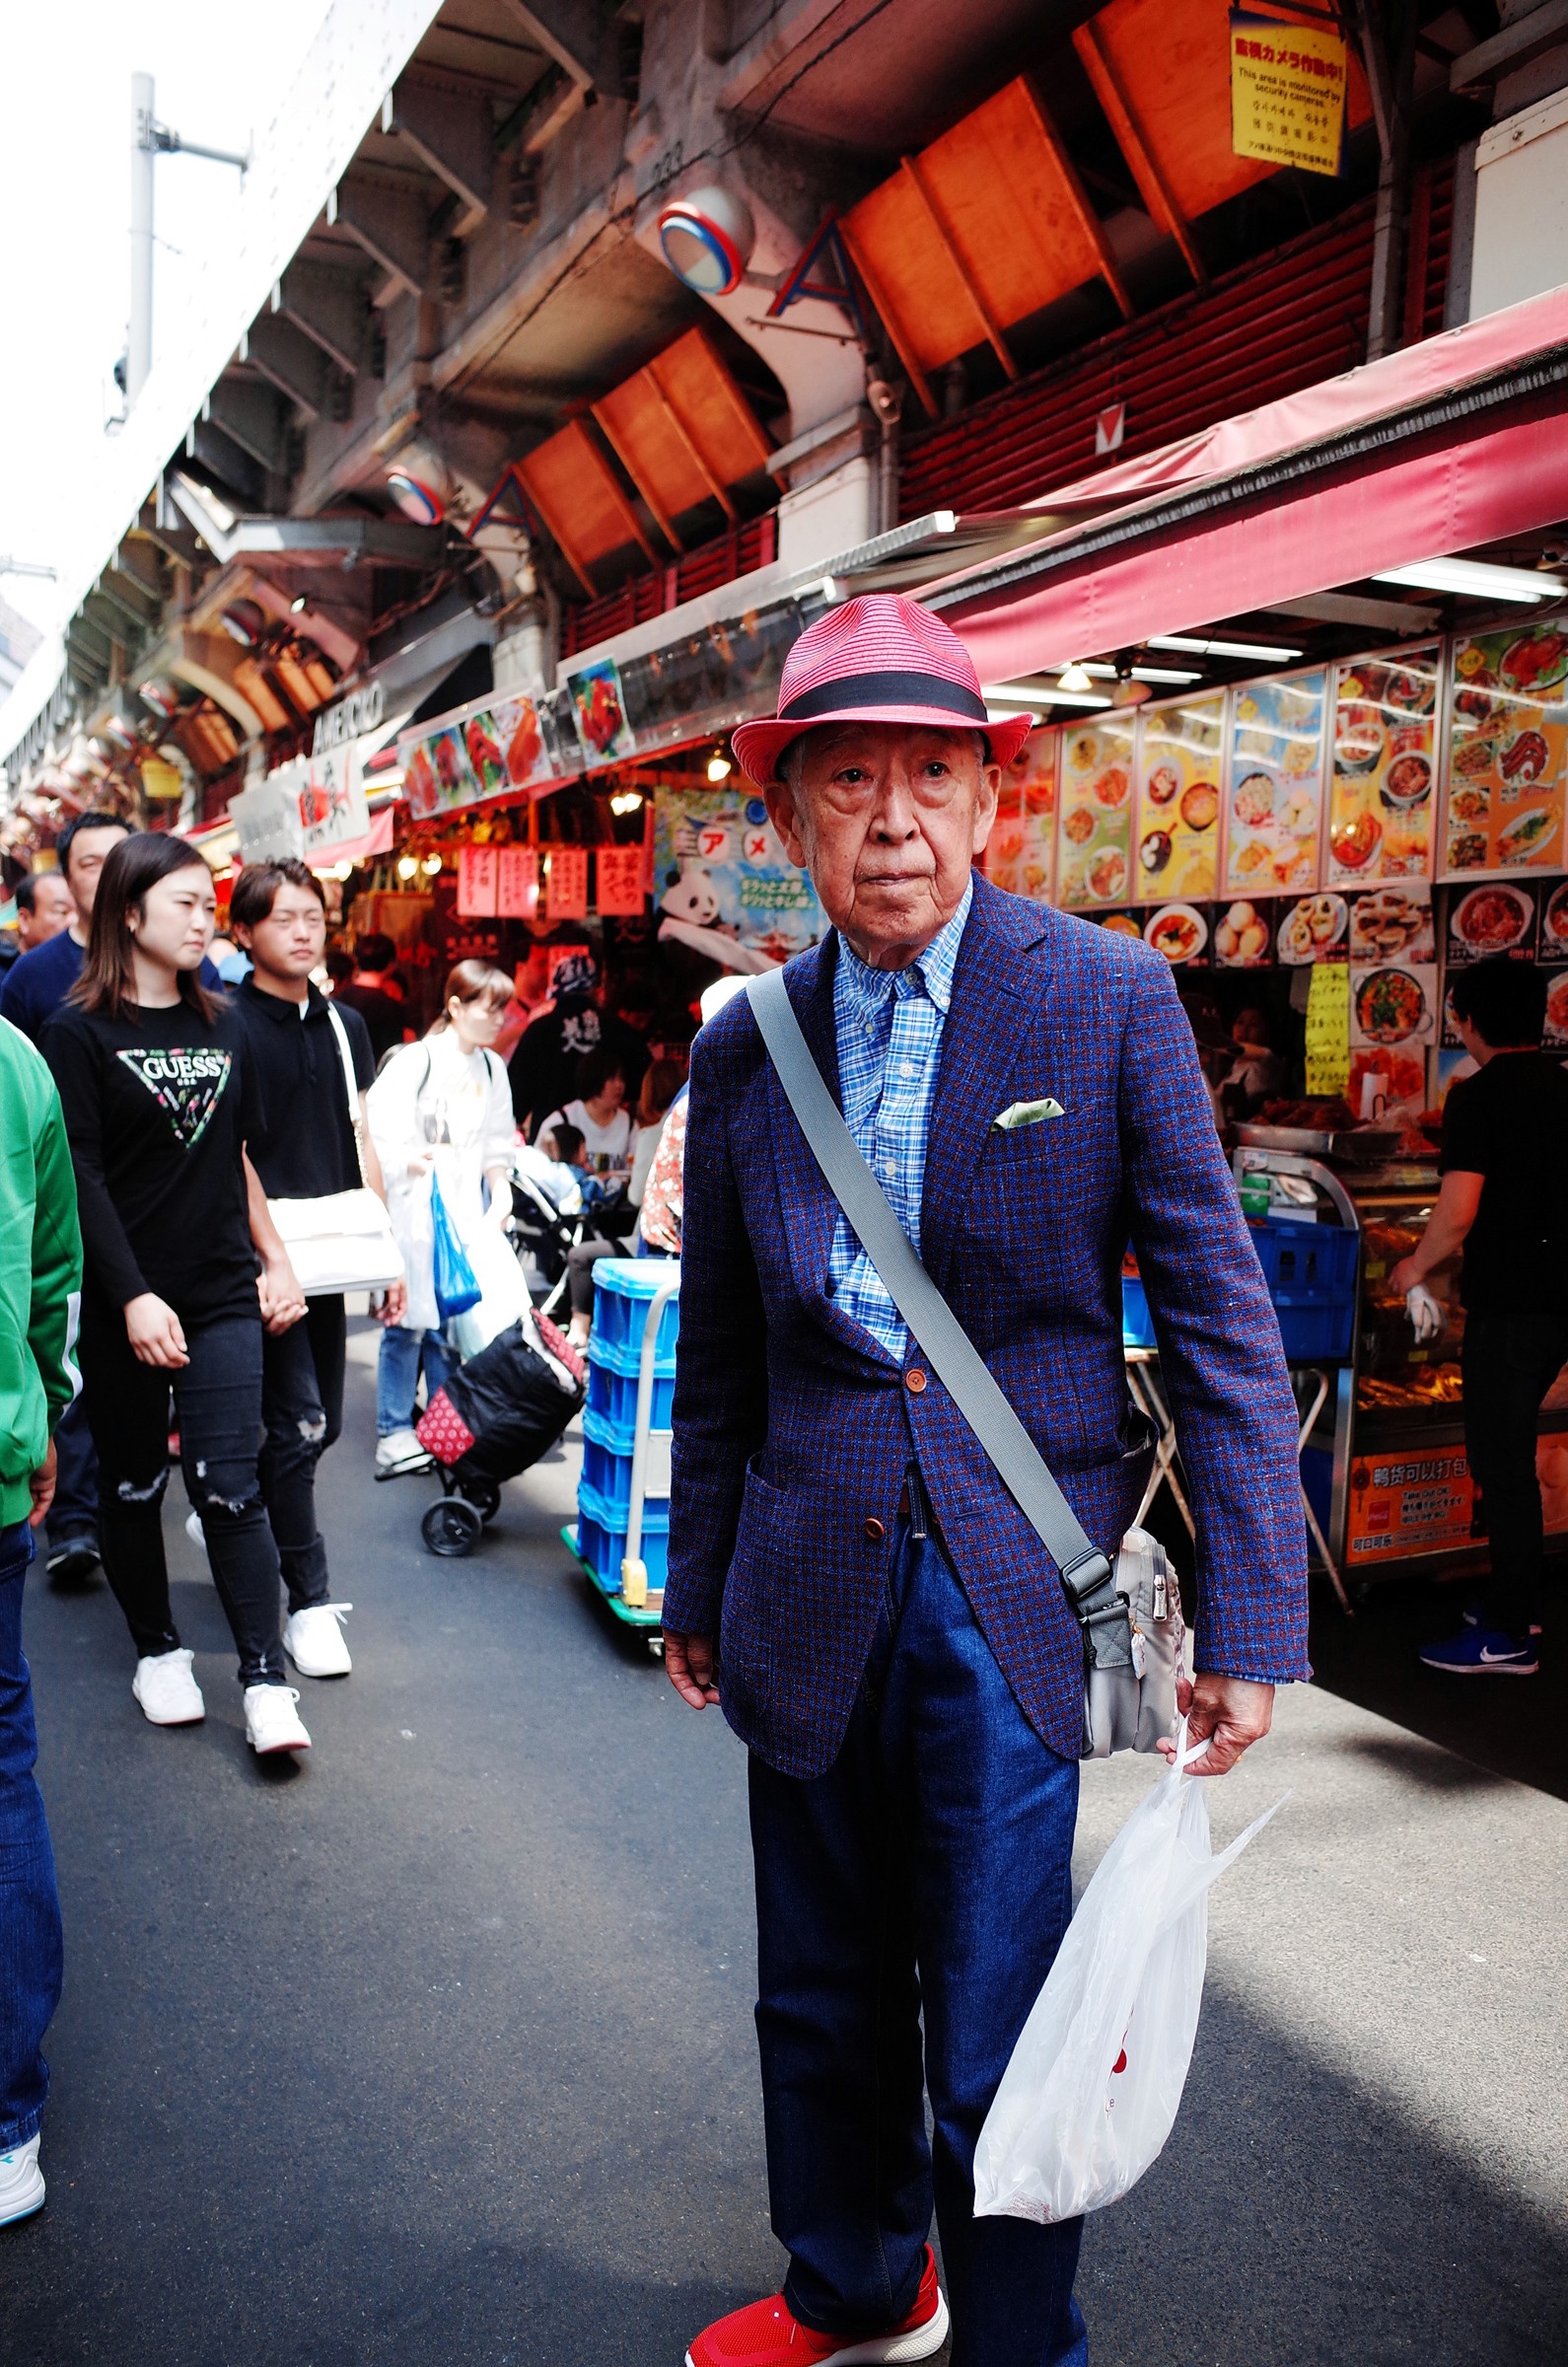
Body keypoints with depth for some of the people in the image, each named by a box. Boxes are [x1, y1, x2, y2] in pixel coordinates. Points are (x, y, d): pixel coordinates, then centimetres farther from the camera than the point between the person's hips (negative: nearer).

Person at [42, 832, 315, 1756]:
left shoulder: (224, 1028, 10)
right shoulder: (81, 1033, -4)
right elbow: (81, 1178, -9)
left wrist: (276, 1261, 10)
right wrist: (132, 1297, -15)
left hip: (223, 1297, 2)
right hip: (124, 1305, -2)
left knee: (229, 1485, -3)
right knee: (132, 1483, 11)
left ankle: (267, 1681, 0)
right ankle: (158, 1652, 28)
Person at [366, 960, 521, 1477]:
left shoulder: (491, 1068, 11)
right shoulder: (415, 1062, -10)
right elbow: (376, 1130, -15)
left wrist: (501, 1196, 5)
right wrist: (408, 1159, -31)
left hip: (465, 1213, 6)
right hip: (415, 1207, -5)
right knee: (409, 1318, -2)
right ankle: (394, 1433, 7)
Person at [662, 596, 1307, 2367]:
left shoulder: (1110, 999, -7)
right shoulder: (742, 1047, 4)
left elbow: (1219, 1315, -6)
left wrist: (1250, 1619, -10)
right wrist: (696, 1583, 18)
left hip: (1013, 1593, -4)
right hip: (811, 1598, 4)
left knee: (997, 2048, 3)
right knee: (822, 2005, 20)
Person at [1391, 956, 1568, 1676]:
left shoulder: (1477, 1098, -15)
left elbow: (1458, 1213, -22)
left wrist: (1414, 1266, -5)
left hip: (1509, 1301, -8)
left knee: (1502, 1458, 0)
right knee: (1506, 1448, 20)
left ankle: (1507, 1637, 8)